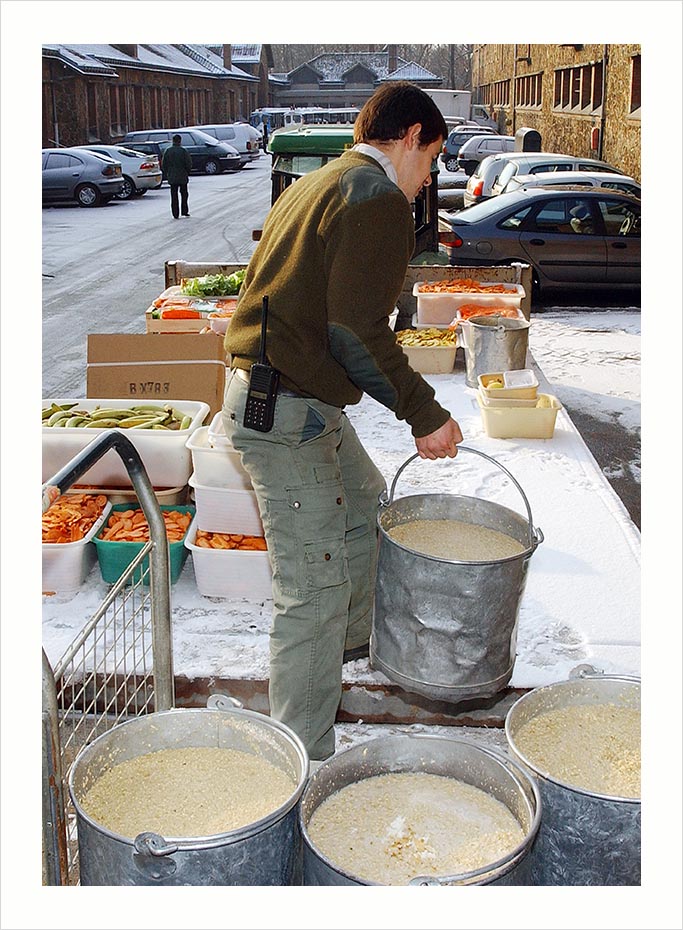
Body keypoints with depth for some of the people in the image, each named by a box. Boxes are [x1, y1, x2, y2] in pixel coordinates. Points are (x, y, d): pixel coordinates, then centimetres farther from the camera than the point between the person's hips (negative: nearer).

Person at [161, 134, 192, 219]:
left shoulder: (168, 151, -1)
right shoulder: (184, 151, -10)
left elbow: (164, 164, 2)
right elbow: (189, 163, -8)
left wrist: (167, 173, 14)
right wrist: (187, 173, 8)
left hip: (172, 177, 2)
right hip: (183, 177, -2)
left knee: (174, 196, 5)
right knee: (184, 194, 14)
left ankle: (175, 214, 3)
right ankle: (184, 211, 15)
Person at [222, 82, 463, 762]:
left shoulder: (316, 185, 17)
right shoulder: (381, 200, -14)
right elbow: (357, 329, -23)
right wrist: (425, 412, -16)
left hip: (256, 386, 11)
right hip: (288, 414, -11)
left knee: (364, 499, 30)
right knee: (313, 592, -4)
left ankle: (352, 636, 51)